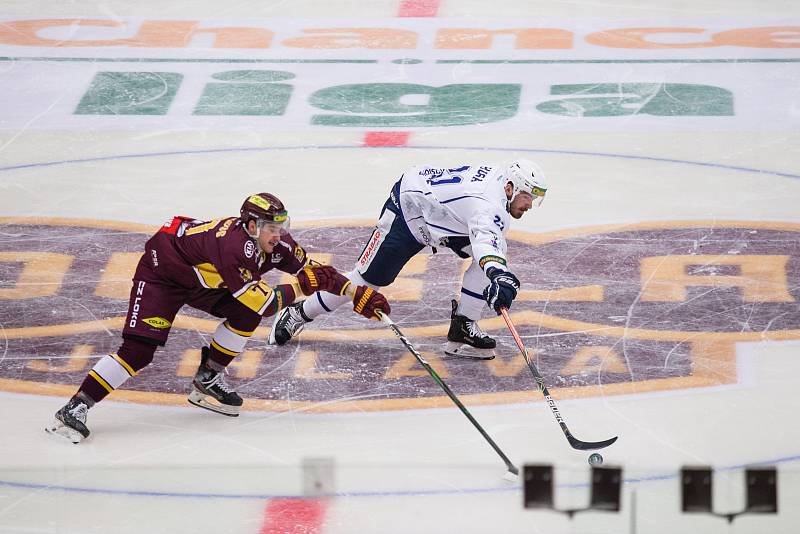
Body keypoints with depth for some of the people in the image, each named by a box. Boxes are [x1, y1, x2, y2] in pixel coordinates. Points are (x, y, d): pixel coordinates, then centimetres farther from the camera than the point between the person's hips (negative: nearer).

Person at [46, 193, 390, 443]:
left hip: (199, 278, 9)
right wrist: (300, 287, -30)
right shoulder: (233, 245, -37)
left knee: (244, 314, -8)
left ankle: (207, 380, 8)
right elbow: (263, 304, -37)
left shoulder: (273, 242, -13)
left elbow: (313, 270, -3)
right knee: (140, 349, -21)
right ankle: (74, 410, -21)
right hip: (160, 274, -9)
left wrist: (357, 294, -10)